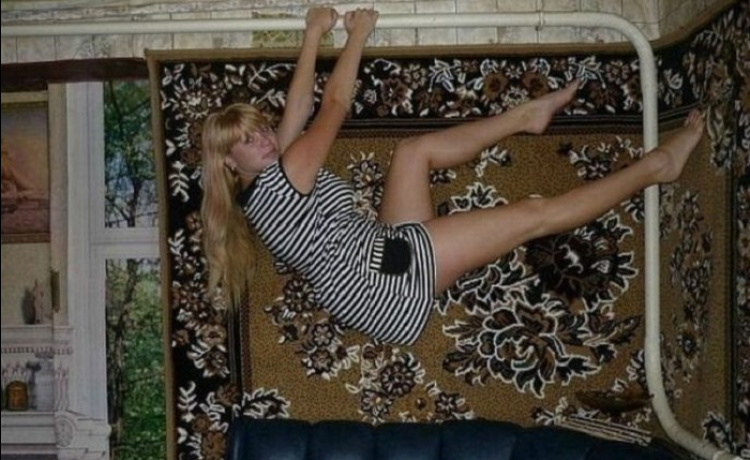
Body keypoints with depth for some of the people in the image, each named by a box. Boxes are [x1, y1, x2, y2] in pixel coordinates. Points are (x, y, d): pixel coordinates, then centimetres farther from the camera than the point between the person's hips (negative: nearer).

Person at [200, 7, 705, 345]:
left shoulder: (266, 183, 7)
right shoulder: (281, 178, -19)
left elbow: (300, 107, 12)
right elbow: (335, 106, -13)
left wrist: (314, 34, 15)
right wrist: (357, 34, -1)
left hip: (386, 255, 10)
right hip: (390, 280, -10)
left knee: (414, 150, 16)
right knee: (533, 215, -7)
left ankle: (527, 115, 24)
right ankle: (655, 165, 4)